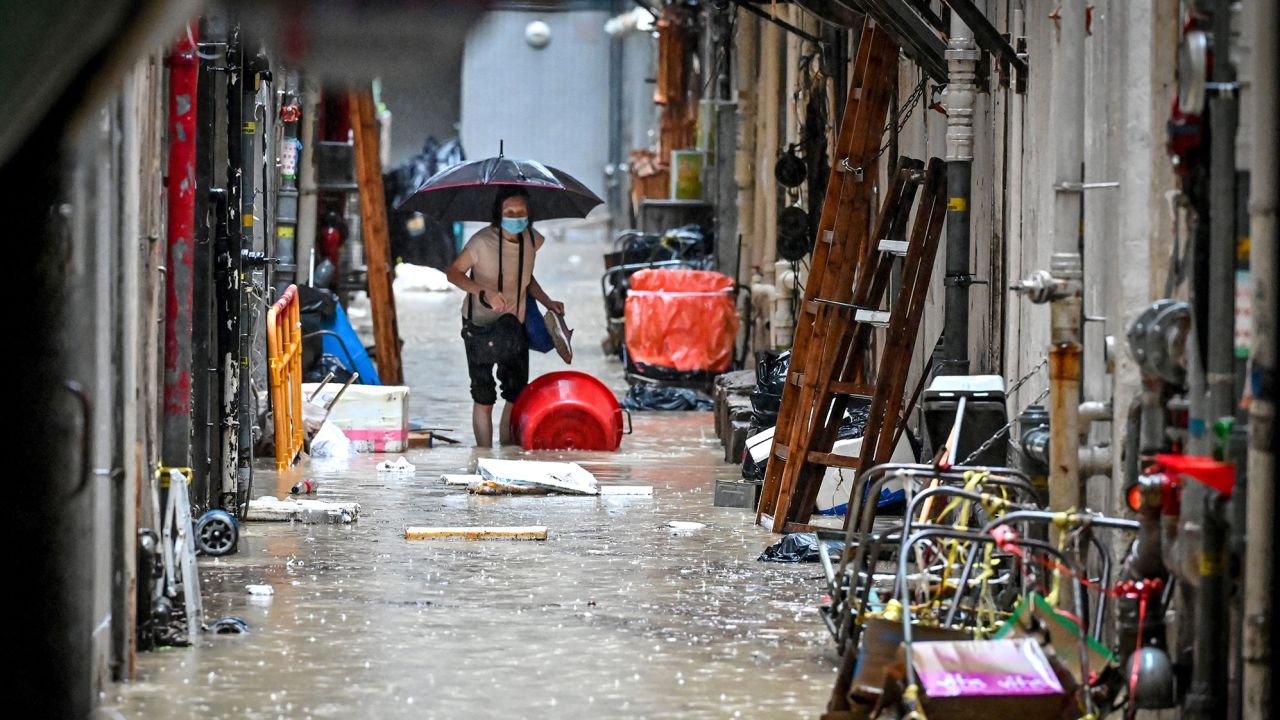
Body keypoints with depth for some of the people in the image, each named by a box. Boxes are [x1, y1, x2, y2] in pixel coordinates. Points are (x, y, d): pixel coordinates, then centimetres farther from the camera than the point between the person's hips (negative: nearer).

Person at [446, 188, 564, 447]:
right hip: (480, 326, -5)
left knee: (516, 396, 8)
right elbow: (453, 272, -15)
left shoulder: (532, 240, -4)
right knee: (483, 398, 0)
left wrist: (547, 302, 2)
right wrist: (484, 292, -30)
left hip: (515, 325, 5)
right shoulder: (482, 241, -21)